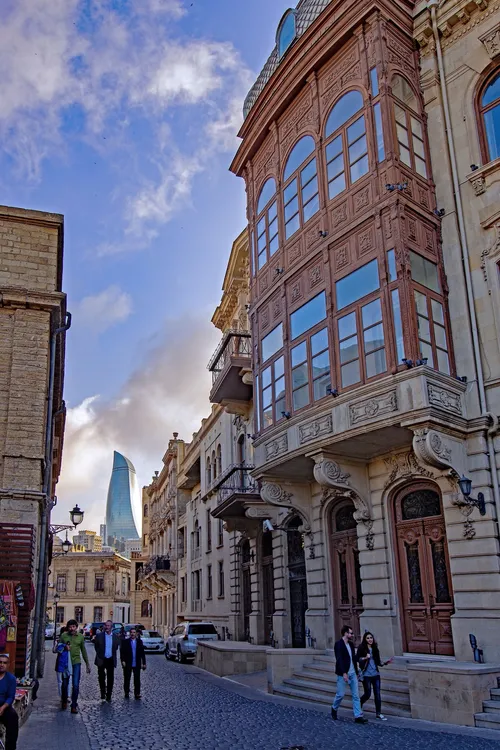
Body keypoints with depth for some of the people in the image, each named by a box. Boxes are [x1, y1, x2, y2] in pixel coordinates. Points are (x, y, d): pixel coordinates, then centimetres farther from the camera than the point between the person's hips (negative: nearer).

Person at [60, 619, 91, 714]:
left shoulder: (80, 637, 3)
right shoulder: (63, 636, -1)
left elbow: (83, 651, 12)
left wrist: (87, 664, 14)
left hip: (76, 662, 0)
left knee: (76, 685, -7)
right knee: (65, 684, 10)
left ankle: (74, 705, 4)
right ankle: (64, 701, 36)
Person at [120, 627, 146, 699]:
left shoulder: (139, 642, 6)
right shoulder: (125, 642, 1)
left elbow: (142, 653, 7)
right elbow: (122, 652, -2)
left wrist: (143, 663, 5)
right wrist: (123, 660, -13)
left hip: (137, 664, 1)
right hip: (127, 664, -1)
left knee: (137, 679, -2)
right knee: (127, 679, 9)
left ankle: (137, 694, 3)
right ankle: (126, 692, 24)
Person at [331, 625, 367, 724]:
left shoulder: (351, 644, 11)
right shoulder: (339, 644, -13)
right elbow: (339, 659, -20)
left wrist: (356, 672, 14)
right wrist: (344, 673, -26)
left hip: (352, 673, 7)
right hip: (343, 674, -7)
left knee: (356, 695, 3)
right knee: (340, 694, 1)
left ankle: (358, 716, 5)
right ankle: (334, 708, 26)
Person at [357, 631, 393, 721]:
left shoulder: (375, 649, 10)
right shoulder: (362, 648, -5)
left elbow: (378, 662, 15)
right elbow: (358, 659, -8)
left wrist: (385, 662, 0)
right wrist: (365, 658, -23)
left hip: (376, 674, 4)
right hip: (366, 675, -4)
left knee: (377, 694, 2)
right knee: (368, 694, -1)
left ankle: (379, 713, 12)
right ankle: (359, 705, 27)